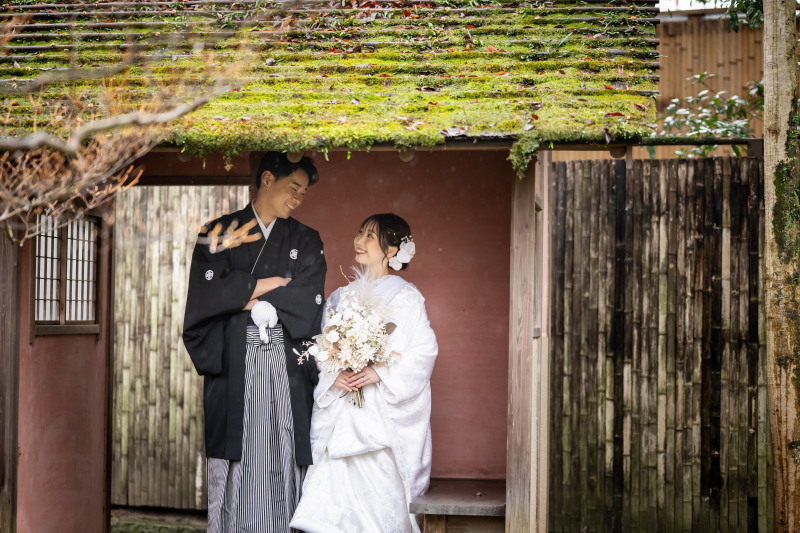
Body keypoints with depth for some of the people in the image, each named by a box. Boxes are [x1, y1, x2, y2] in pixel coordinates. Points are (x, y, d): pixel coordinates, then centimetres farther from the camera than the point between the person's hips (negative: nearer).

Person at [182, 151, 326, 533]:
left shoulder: (306, 241, 14)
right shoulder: (219, 232, 10)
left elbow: (309, 304, -1)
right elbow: (211, 293, -5)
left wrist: (243, 295, -3)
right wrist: (270, 284, -3)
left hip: (287, 369, 1)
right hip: (232, 367, -1)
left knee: (282, 464, -2)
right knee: (234, 468, -3)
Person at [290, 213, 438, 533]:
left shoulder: (405, 297, 1)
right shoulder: (340, 297, 15)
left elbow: (424, 351, -6)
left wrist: (379, 373, -16)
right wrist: (335, 375, -8)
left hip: (384, 415, -4)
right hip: (341, 417, 4)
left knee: (383, 495, -9)